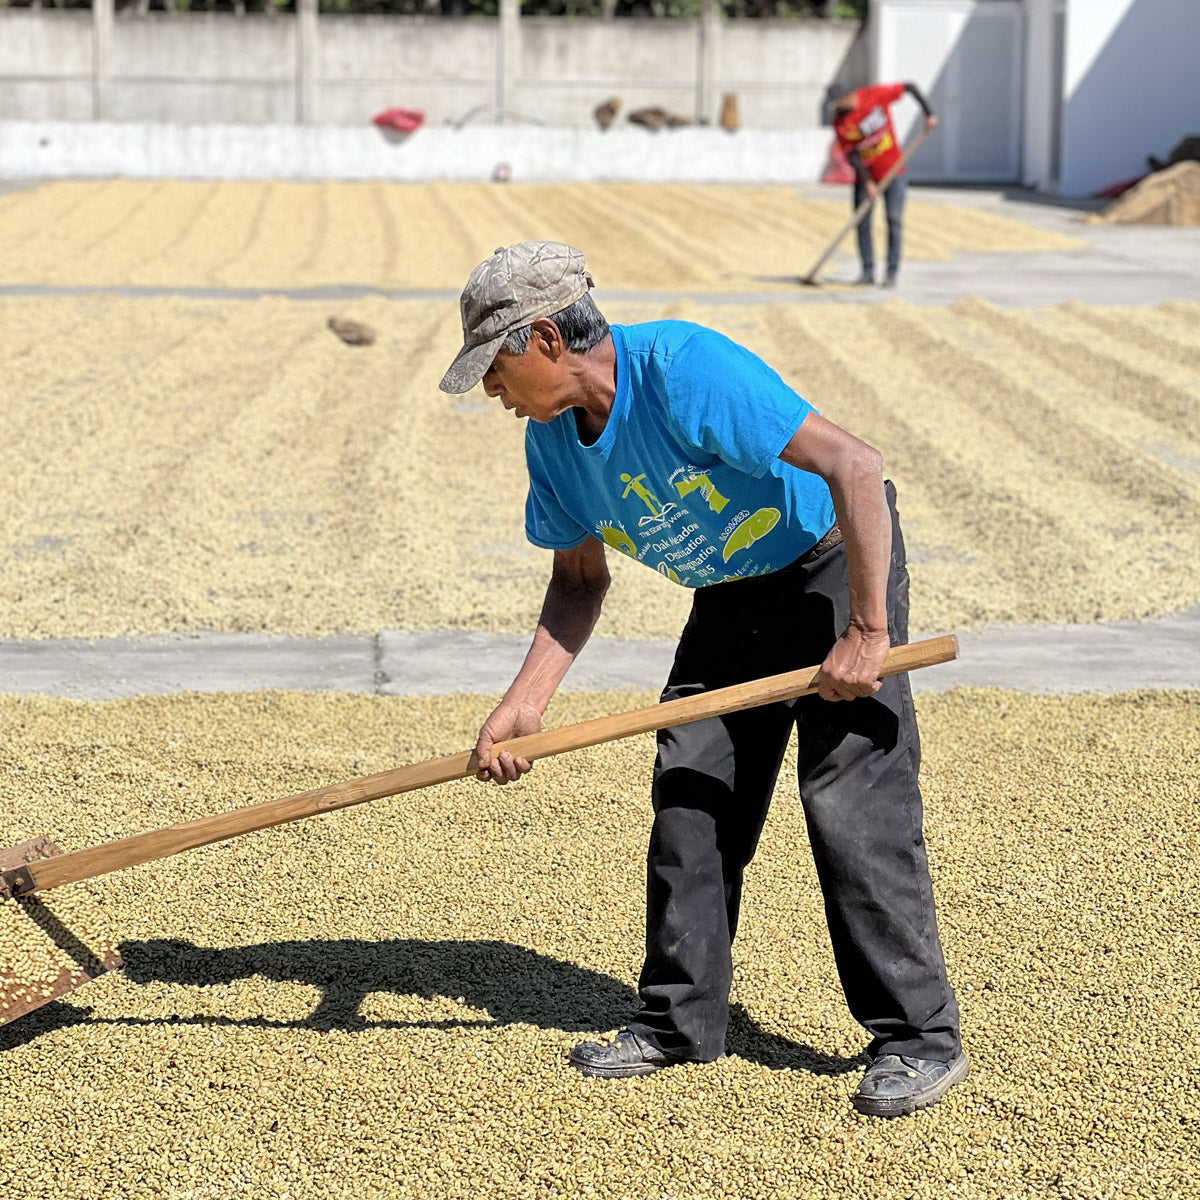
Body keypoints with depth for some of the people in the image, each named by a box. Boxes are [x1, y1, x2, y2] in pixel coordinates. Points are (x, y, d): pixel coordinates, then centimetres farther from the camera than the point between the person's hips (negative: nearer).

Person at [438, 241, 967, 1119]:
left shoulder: (685, 371, -30)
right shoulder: (553, 437, -5)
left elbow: (855, 464, -33)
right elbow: (580, 579, 8)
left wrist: (866, 632, -32)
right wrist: (525, 703, -6)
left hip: (837, 562, -8)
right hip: (731, 594, 8)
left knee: (854, 799, -13)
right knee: (688, 796, 3)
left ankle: (921, 1038, -4)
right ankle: (681, 1022, 15)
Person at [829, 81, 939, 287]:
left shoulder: (876, 95, -13)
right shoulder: (840, 123, -10)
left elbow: (910, 87, -3)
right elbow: (851, 154, -10)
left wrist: (929, 114, -11)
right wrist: (867, 182, -19)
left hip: (893, 171, -1)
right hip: (866, 176, 2)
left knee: (894, 220, -5)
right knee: (862, 222, -1)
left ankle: (892, 273, -1)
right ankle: (868, 272, 8)